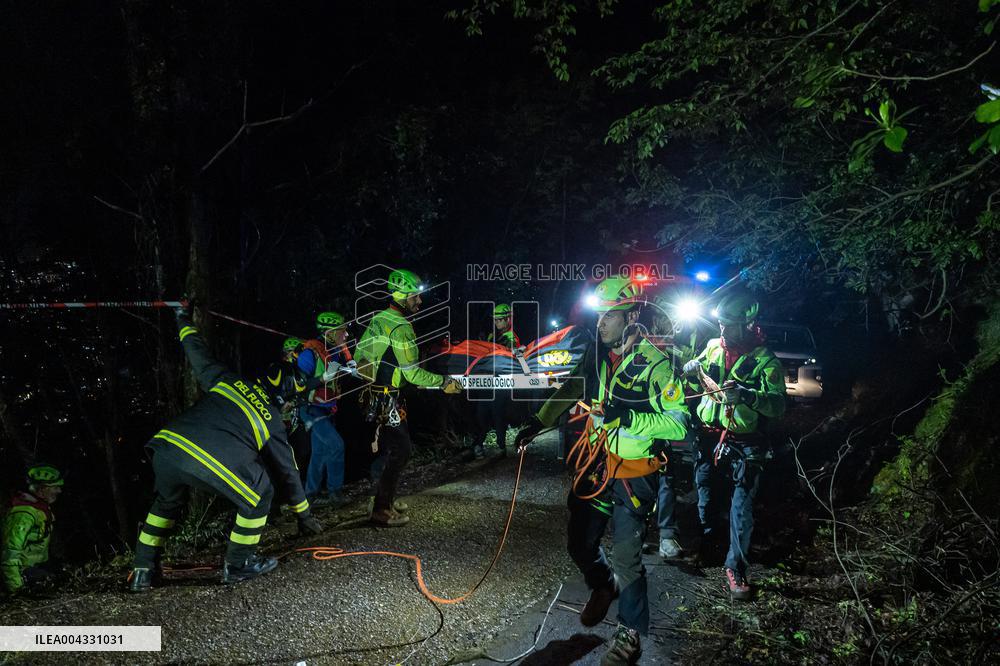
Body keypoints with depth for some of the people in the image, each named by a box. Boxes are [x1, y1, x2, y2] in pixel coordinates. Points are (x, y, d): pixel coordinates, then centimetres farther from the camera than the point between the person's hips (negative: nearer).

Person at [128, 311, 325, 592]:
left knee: (166, 503, 35)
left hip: (165, 448, 5)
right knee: (258, 496, 18)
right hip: (206, 464, -5)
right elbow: (288, 474, 23)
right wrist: (304, 516, 35)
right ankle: (238, 564, 25)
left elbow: (198, 354, 32)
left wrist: (183, 320, 53)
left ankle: (143, 571, 39)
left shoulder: (227, 380, 22)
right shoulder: (273, 424, 16)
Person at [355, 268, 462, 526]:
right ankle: (382, 511, 3)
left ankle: (384, 499, 30)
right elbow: (412, 373, -21)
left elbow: (359, 357, 15)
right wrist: (444, 382, -14)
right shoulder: (401, 328, -20)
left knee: (389, 447, 19)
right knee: (399, 450, -2)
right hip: (388, 401, -9)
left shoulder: (377, 320, 8)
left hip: (372, 395, 9)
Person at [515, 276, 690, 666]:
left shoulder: (655, 363, -17)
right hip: (596, 466, 6)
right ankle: (604, 587, 48)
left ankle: (631, 633, 22)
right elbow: (569, 389, 17)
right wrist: (538, 422, 10)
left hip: (634, 476, -6)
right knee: (579, 544, 16)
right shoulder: (597, 356, 1)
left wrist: (628, 418, -29)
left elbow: (678, 424, -19)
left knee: (626, 559, -3)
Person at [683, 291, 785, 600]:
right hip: (708, 435, 5)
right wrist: (692, 367, -4)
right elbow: (687, 374, 20)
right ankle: (706, 537, 39)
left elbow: (778, 405, -19)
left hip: (744, 443, -5)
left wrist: (745, 394, -36)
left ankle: (736, 567, 5)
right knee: (702, 491, 15)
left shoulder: (764, 360, -11)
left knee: (742, 505, -8)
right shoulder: (714, 347, 3)